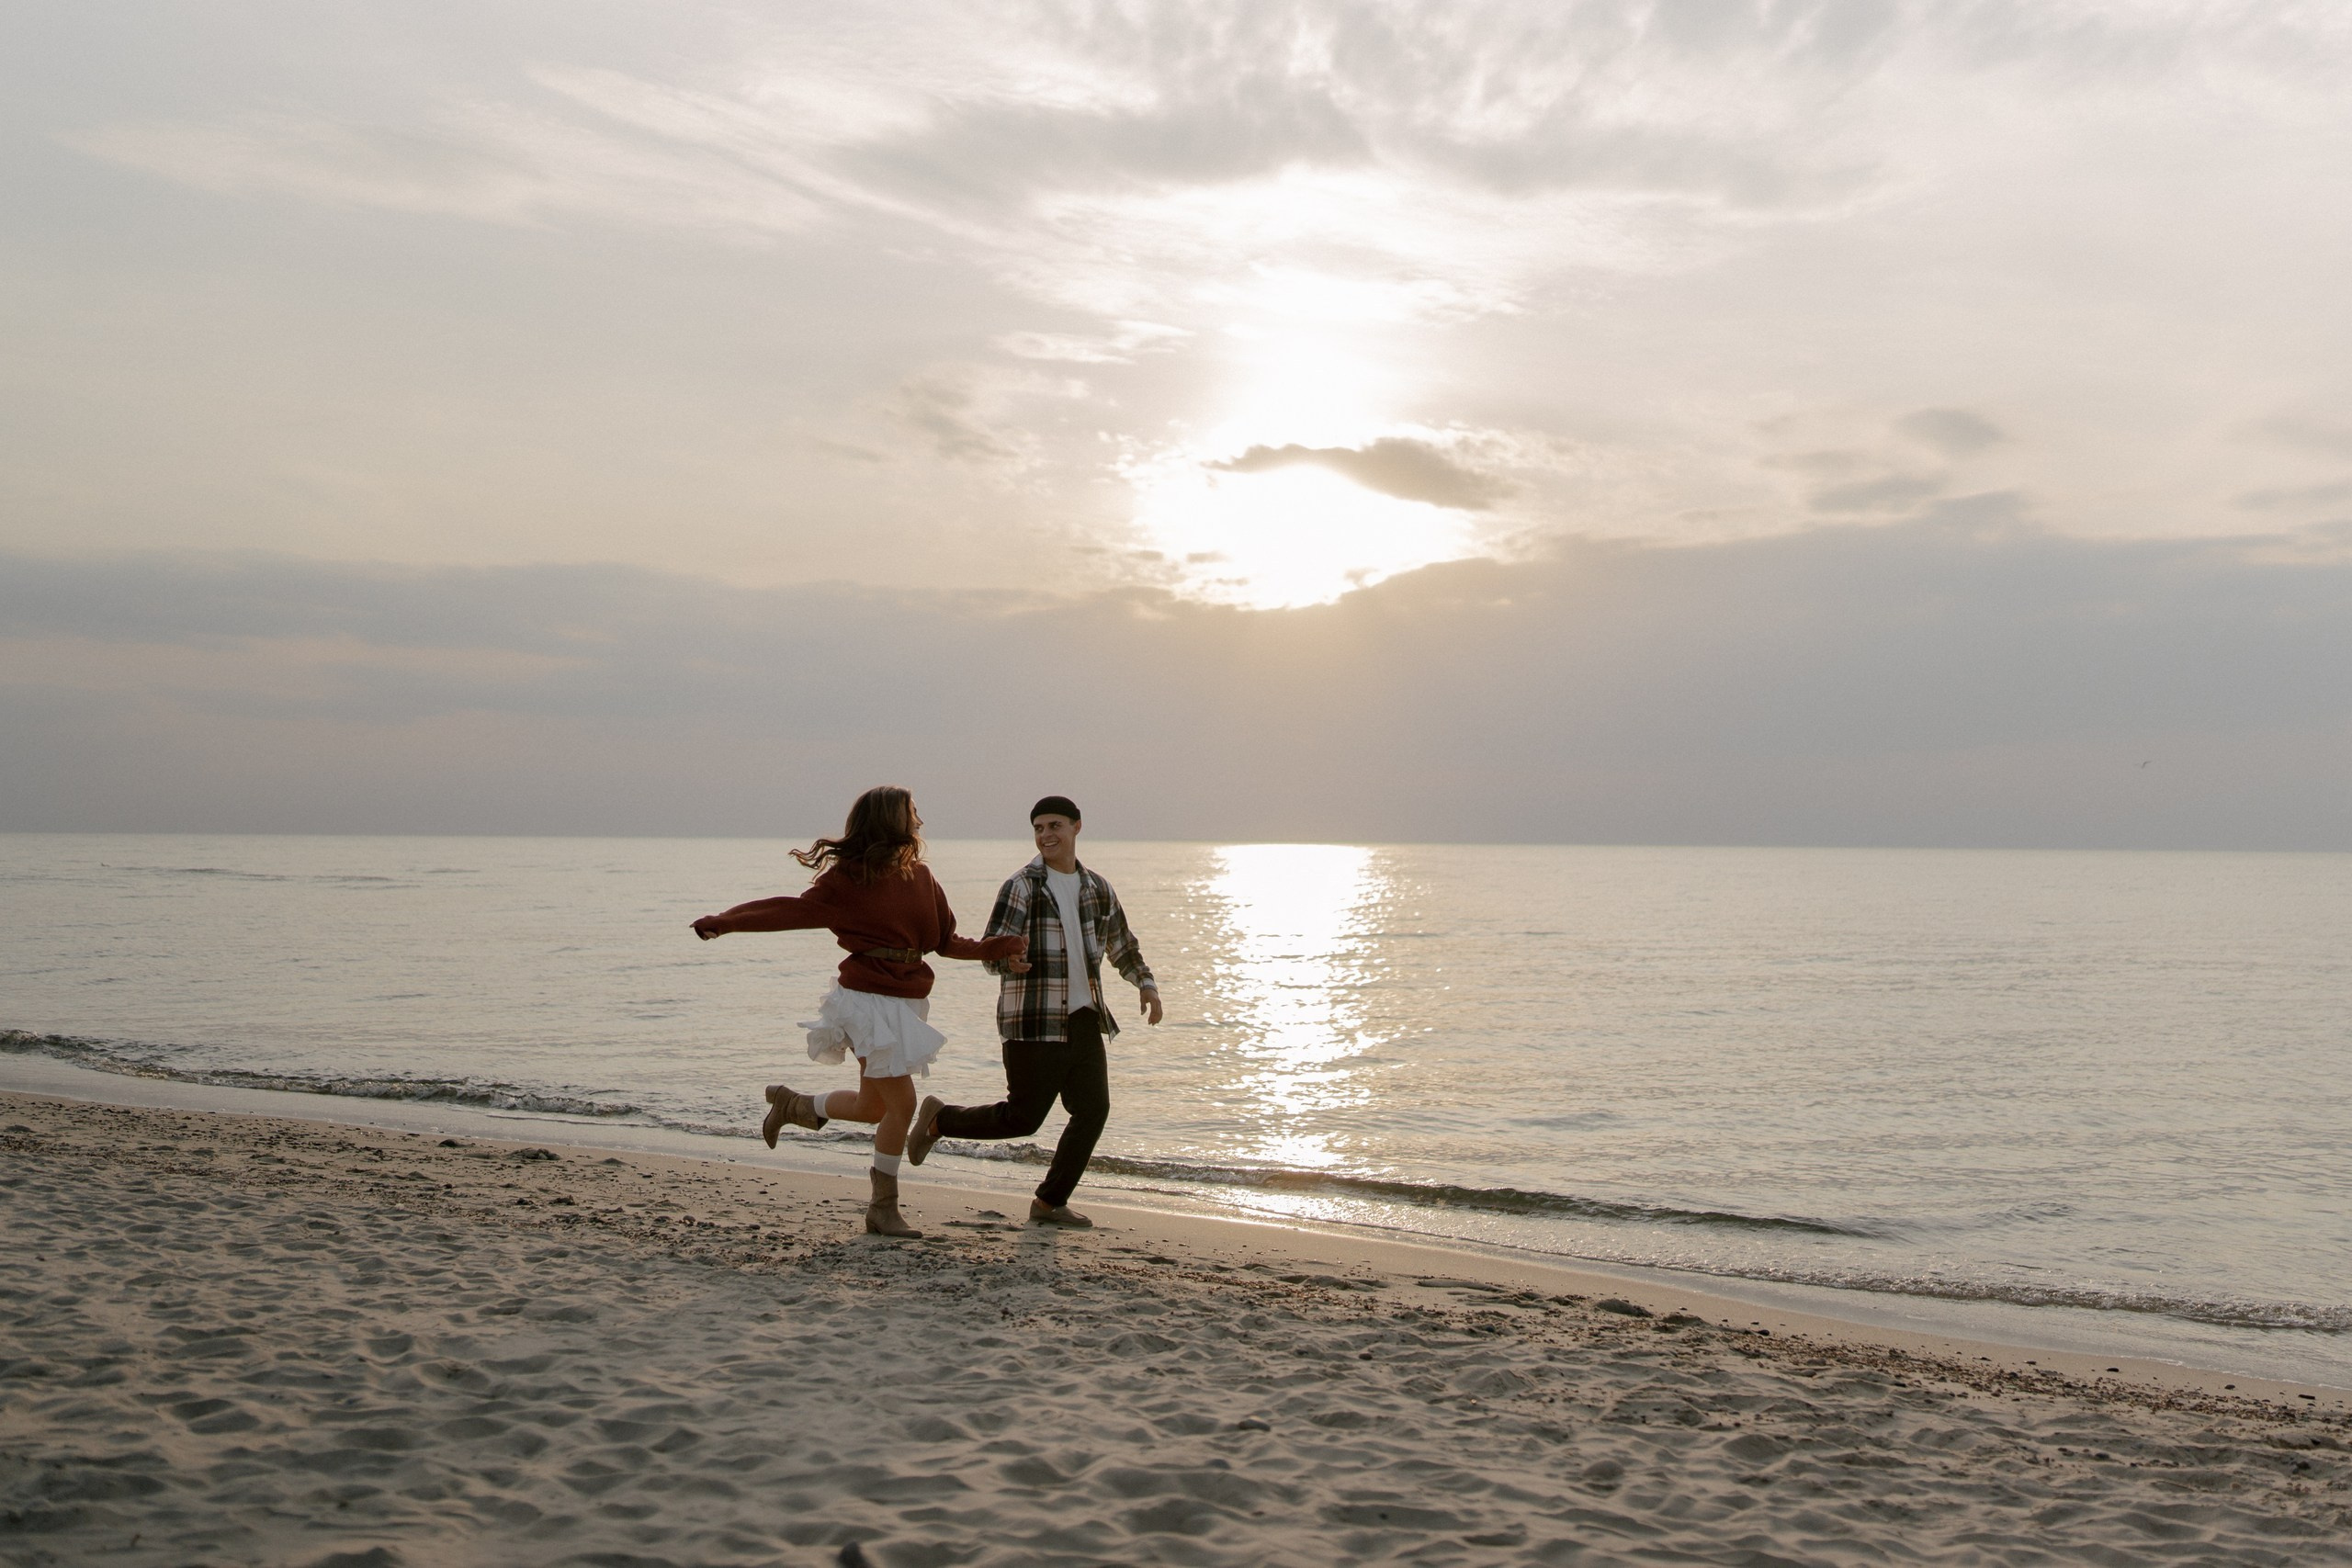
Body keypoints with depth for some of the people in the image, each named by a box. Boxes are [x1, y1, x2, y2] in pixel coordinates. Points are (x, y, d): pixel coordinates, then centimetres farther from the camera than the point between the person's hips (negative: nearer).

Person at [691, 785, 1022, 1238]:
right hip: (871, 1000, -7)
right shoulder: (848, 877, -10)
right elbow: (795, 910, -9)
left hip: (906, 1002, 7)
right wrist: (724, 922, -15)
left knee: (873, 1105, 15)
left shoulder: (919, 875, 8)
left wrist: (991, 950, -1)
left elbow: (945, 940, 13)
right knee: (901, 1102, -7)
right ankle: (883, 1209, 10)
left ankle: (791, 1103, 41)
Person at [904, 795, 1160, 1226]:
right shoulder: (1022, 886, -6)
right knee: (1022, 1118, -4)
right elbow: (991, 952, -13)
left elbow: (1123, 947, 24)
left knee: (1093, 1109, -3)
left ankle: (1050, 1202, 10)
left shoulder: (1098, 890, 11)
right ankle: (939, 1118, 20)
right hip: (1034, 1022, -6)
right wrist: (1009, 961, -37)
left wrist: (1146, 984, 7)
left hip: (1083, 1017, 6)